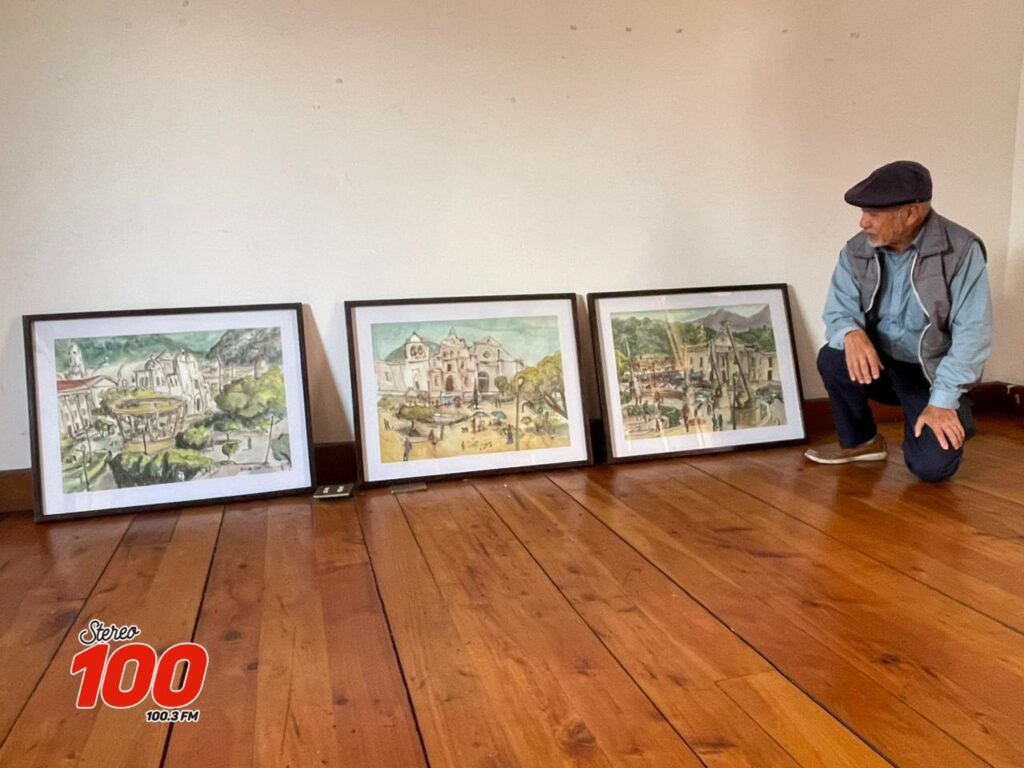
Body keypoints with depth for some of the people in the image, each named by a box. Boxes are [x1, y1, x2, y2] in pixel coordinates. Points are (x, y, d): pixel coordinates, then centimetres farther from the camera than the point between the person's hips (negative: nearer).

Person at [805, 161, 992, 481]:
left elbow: (972, 333, -20)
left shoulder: (962, 251, -19)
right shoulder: (856, 251, -7)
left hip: (935, 373, -3)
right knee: (832, 358, -28)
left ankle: (955, 418, 16)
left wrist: (943, 401, -25)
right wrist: (852, 333, -34)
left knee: (931, 466, -21)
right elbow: (838, 311, -8)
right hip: (881, 363, 4)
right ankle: (859, 441, -1)